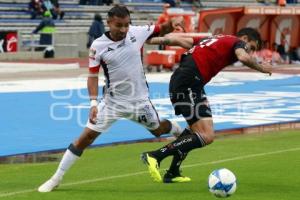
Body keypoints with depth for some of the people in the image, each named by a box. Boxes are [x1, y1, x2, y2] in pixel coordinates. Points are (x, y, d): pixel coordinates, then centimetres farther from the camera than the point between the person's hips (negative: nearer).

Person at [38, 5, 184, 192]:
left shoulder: (137, 33, -11)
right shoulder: (98, 46, -15)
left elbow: (160, 30, 4)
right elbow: (93, 75, -8)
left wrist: (172, 24, -18)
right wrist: (94, 102, -18)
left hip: (140, 99, 2)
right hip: (113, 101, -2)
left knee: (158, 130, 21)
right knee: (86, 137, -6)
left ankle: (182, 132, 59)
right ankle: (57, 178, 3)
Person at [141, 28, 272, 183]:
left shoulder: (215, 40, 28)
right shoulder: (237, 42, 6)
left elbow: (179, 40, 23)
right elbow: (243, 57, -18)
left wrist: (153, 40, 25)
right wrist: (260, 68, -1)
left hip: (178, 81, 10)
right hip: (189, 84, -10)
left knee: (195, 128, 28)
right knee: (206, 136, -14)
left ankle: (172, 173, 27)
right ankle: (155, 156, -18)